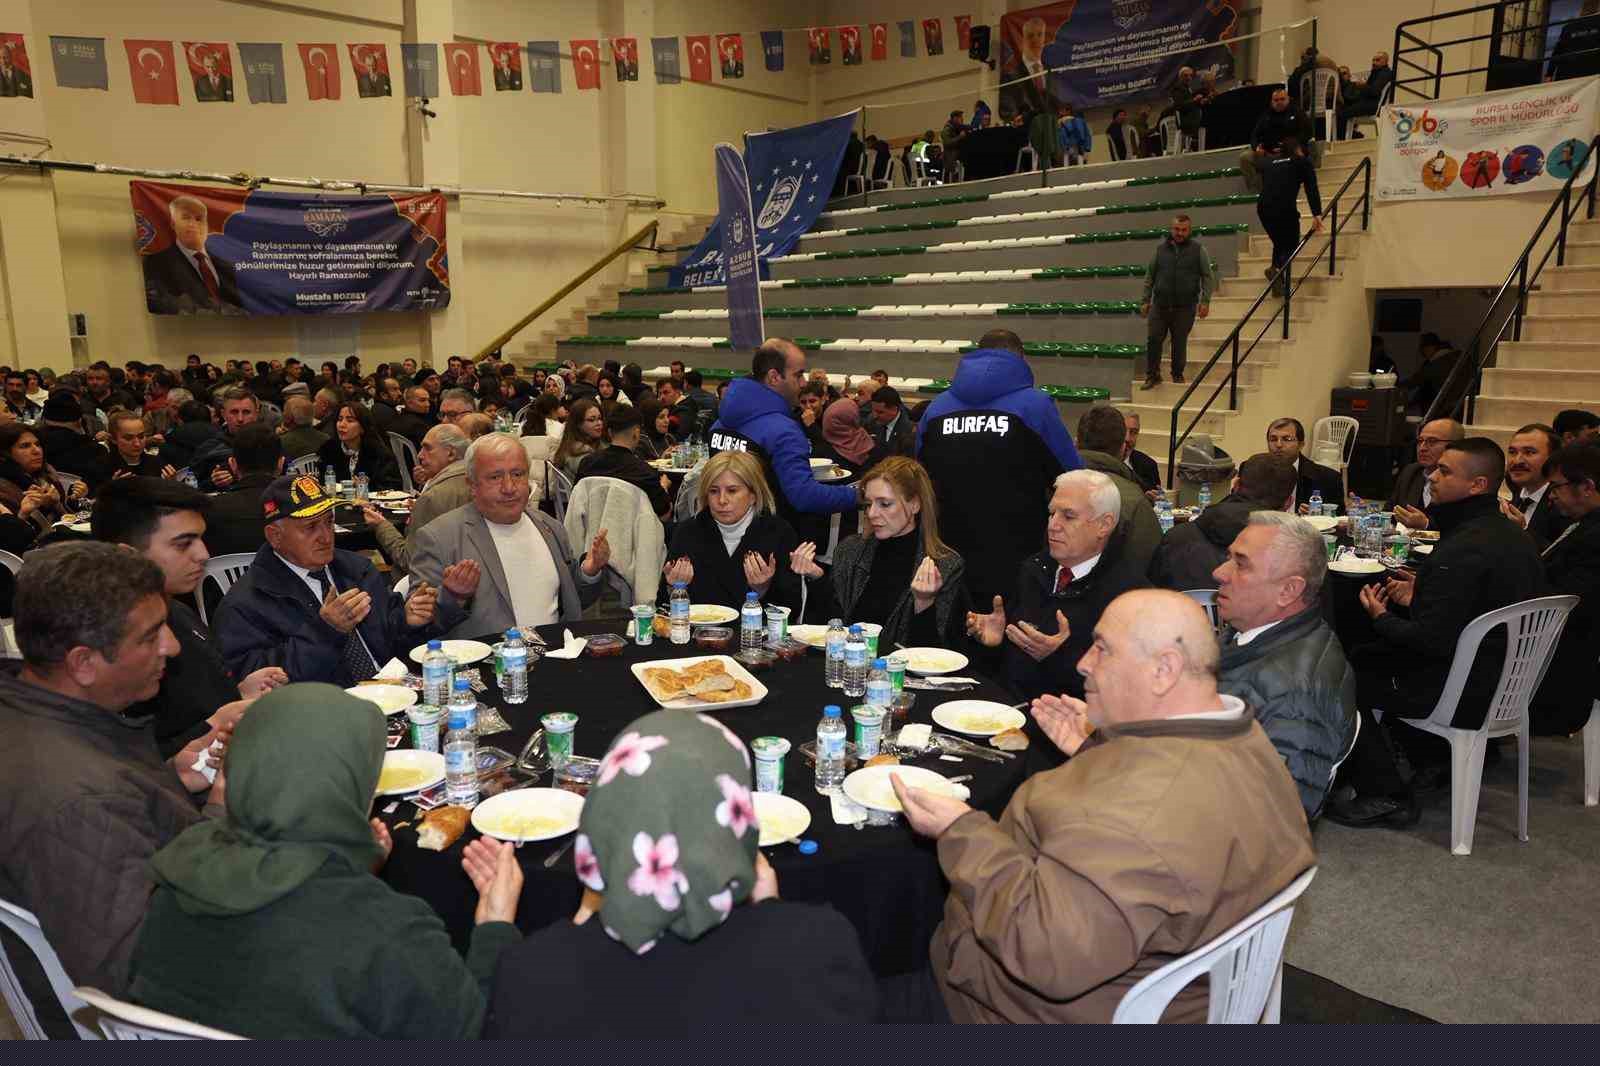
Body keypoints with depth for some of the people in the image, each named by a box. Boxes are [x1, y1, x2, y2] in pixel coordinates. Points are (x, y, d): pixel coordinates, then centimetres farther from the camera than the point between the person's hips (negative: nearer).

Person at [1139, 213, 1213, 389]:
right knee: (1153, 340, -4)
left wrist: (1205, 301, -5)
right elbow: (1149, 277, 12)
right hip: (1160, 305, 1)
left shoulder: (1198, 250, 5)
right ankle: (1152, 375, 7)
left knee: (1180, 343, 4)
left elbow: (1208, 277, 5)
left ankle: (1178, 375, 19)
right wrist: (1145, 300, 6)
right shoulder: (1160, 249, 9)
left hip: (1185, 307, -1)